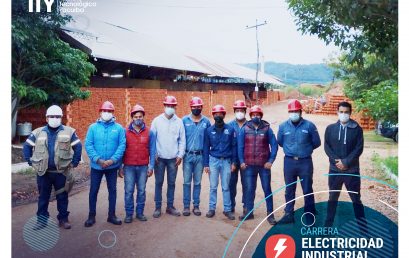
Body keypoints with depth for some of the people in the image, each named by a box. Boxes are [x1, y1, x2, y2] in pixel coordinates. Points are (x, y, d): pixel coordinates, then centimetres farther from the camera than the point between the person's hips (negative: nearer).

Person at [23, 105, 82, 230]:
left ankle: (63, 219, 19)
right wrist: (30, 161, 3)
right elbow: (27, 146, 10)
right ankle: (41, 219, 23)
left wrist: (74, 162, -2)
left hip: (61, 172, -1)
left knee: (62, 196, 8)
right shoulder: (38, 132, 3)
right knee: (43, 197, 12)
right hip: (43, 172, 1)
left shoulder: (69, 132, -2)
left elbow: (78, 146, 3)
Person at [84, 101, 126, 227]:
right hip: (96, 165, 0)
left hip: (113, 166, 0)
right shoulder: (93, 127, -1)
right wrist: (98, 159, -17)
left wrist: (112, 160, -18)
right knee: (93, 191, 8)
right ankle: (91, 216, 23)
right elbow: (88, 145, -6)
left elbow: (122, 145, -7)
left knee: (112, 190, 10)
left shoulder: (119, 128, -2)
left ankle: (111, 215, 24)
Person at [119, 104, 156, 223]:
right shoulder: (125, 132, 0)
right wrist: (120, 167, 1)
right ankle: (129, 214, 17)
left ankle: (140, 212, 22)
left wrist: (151, 167, -2)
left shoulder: (149, 132, 1)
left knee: (141, 190, 9)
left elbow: (152, 151, 2)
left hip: (143, 167, 1)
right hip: (129, 167, 0)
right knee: (128, 191, 4)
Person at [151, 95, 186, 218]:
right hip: (159, 157, -1)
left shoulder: (179, 121, 2)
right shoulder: (157, 120, -1)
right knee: (159, 182, 6)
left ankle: (170, 206, 22)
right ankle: (158, 207, 17)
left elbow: (182, 140, 3)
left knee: (171, 183, 10)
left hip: (173, 158, 1)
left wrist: (180, 155, -3)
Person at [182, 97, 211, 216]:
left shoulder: (206, 121, 2)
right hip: (188, 155, -1)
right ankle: (186, 206, 13)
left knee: (197, 182, 9)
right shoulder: (185, 120, 0)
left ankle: (196, 206, 18)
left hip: (200, 156, 1)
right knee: (187, 182, 3)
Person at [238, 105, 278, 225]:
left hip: (264, 165, -1)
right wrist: (241, 161, -1)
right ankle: (249, 212, 21)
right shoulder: (245, 129, 3)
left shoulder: (267, 128, 0)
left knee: (267, 189, 5)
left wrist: (271, 161, -7)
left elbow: (274, 145, 0)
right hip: (249, 165, 1)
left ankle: (270, 214, 14)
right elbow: (240, 146, 4)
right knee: (249, 189, 9)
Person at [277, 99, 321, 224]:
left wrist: (305, 149, 9)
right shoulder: (283, 126, 0)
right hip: (289, 162, 2)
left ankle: (310, 217, 18)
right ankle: (289, 214, 24)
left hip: (305, 162, -2)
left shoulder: (309, 125, -6)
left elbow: (316, 143, 3)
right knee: (289, 190, 12)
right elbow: (280, 142, 14)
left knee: (308, 190, 6)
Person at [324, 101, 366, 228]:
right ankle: (328, 224, 26)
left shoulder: (357, 129, -2)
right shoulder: (330, 128, 4)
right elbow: (327, 147, 0)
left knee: (356, 199, 7)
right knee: (333, 198, 14)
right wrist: (336, 161, -13)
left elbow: (359, 148, -7)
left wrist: (346, 162, -15)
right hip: (335, 169, 2)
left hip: (352, 170, -2)